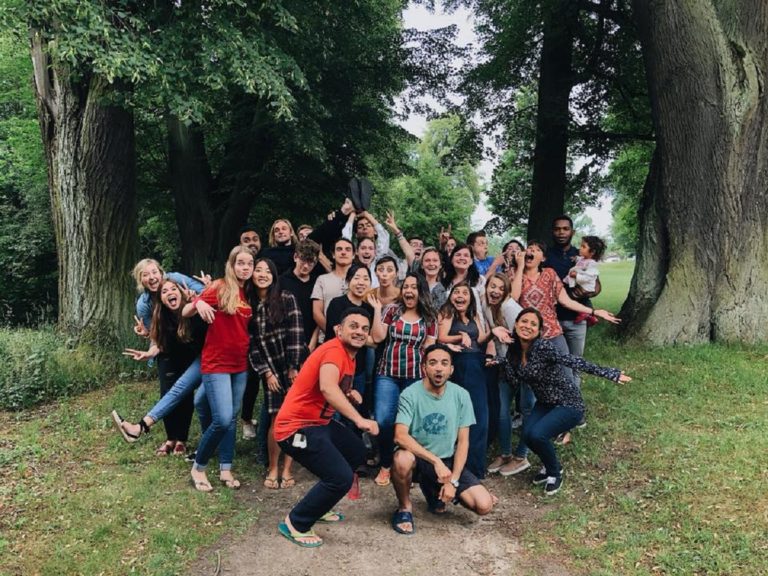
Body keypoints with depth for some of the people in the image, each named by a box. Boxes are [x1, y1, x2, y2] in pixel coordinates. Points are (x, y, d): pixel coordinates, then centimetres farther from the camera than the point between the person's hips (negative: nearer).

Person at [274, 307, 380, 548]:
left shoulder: (349, 355, 10)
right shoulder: (334, 350, -21)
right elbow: (327, 387, -41)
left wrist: (350, 393, 0)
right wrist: (359, 419, -46)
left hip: (320, 422, 11)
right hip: (297, 427, -11)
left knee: (357, 452, 22)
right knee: (341, 477, -15)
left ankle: (317, 507, 32)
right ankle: (295, 524, 4)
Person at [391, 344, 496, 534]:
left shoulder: (461, 395, -5)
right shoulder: (410, 394, -15)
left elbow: (463, 441, -2)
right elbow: (400, 436, -26)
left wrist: (453, 481, -10)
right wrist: (436, 461, -32)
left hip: (447, 461, 4)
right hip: (418, 458, -3)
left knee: (484, 505, -12)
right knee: (402, 459, -39)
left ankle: (434, 489, 18)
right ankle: (405, 507, -6)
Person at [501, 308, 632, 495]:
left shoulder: (543, 347, -26)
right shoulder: (514, 349, -3)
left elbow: (574, 362, -30)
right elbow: (513, 376, -3)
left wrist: (610, 374, -33)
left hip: (569, 404, -6)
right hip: (545, 403, 6)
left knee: (537, 434, -26)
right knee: (527, 434, -18)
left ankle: (555, 472, 5)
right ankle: (550, 465, 15)